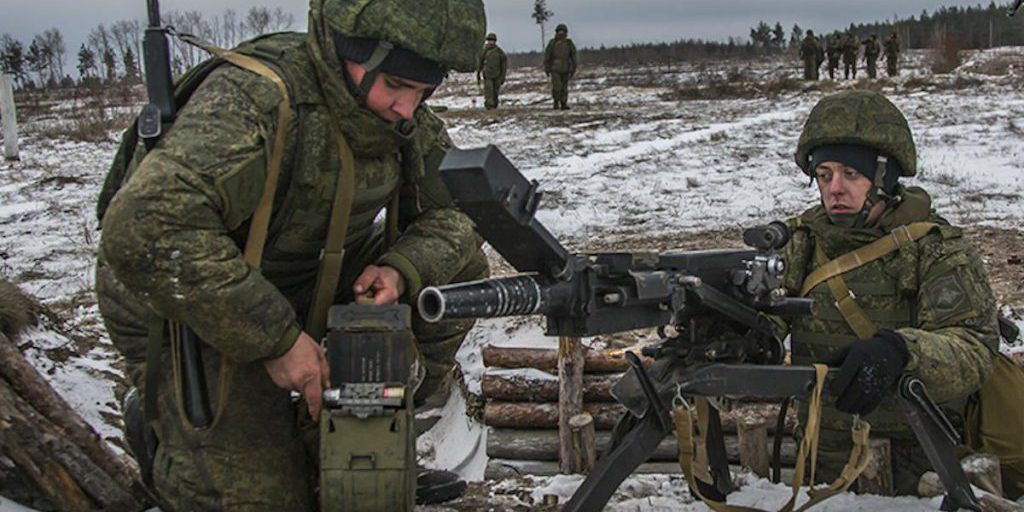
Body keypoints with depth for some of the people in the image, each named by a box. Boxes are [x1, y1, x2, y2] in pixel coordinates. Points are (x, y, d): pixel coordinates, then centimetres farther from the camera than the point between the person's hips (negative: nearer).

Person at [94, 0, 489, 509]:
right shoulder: (253, 99, -34)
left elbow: (456, 211, -3)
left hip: (306, 283, 7)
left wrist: (402, 270, -26)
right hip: (181, 312, -7)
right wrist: (275, 339, -39)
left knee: (459, 264, -4)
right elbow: (144, 230, -45)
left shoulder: (404, 116, -11)